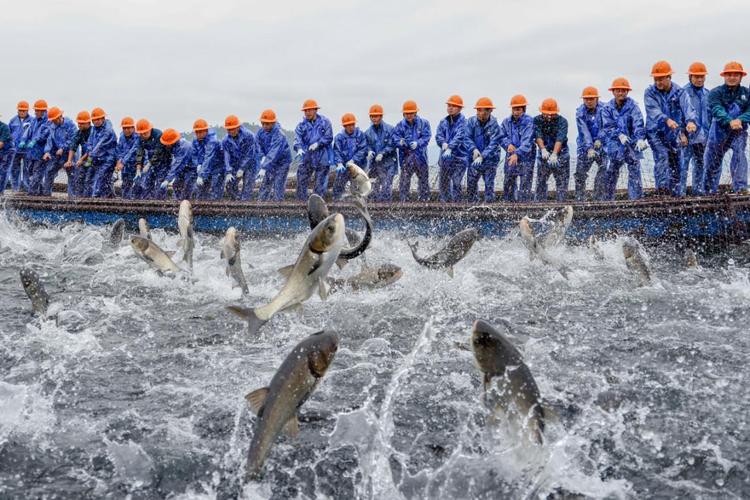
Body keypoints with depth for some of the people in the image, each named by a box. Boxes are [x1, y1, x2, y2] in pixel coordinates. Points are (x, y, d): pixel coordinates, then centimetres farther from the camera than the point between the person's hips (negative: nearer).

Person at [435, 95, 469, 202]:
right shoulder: (444, 122, 12)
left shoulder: (463, 121, -6)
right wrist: (443, 143, -22)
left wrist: (450, 147, -33)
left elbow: (459, 136, -19)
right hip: (445, 157, 5)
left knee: (456, 183, -8)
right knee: (444, 183, 10)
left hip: (459, 157, -5)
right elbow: (438, 135, 0)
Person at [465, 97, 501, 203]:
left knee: (489, 184, 1)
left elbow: (493, 144, -19)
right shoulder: (472, 121, -2)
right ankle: (473, 203, 19)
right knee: (471, 182, 6)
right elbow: (468, 137, -4)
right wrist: (474, 149, -22)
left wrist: (483, 156, -30)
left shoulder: (494, 124, -13)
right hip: (475, 158, 3)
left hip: (490, 159, -3)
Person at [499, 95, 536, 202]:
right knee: (508, 183, 10)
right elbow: (501, 137, 8)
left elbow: (527, 141, -22)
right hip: (510, 156, 5)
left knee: (525, 184, -6)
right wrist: (508, 144, -14)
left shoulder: (529, 121, -12)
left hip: (526, 157, -5)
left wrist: (517, 154, -35)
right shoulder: (506, 122, 5)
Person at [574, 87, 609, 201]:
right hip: (585, 146, 0)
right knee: (580, 172, -1)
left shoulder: (603, 109, -5)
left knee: (604, 170, -8)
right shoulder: (580, 112, -6)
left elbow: (605, 126, -8)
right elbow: (584, 131, -15)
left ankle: (599, 197, 0)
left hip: (601, 144, 0)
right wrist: (589, 148, -25)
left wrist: (599, 139, -23)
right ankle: (579, 198, 8)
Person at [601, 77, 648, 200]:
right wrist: (619, 135, -23)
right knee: (612, 172, 9)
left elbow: (638, 124, -17)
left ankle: (636, 197, -6)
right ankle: (608, 198, 19)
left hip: (632, 142, -2)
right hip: (615, 144, 2)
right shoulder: (608, 108, 1)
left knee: (634, 170, -8)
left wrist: (640, 138, -32)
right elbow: (608, 126, -6)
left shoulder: (632, 106, -6)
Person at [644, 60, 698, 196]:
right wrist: (667, 120, -42)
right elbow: (653, 110, -22)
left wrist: (690, 121, -40)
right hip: (656, 132, -3)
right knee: (661, 156, -24)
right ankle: (662, 186, -34)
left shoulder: (679, 92, -2)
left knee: (676, 162, 9)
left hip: (674, 134, 3)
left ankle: (675, 193, 21)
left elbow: (687, 107, -18)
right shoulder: (650, 93, -6)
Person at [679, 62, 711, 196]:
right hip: (688, 134, -7)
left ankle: (698, 189, 23)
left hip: (702, 135, 7)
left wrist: (709, 132, 16)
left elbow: (710, 114, 19)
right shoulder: (684, 92, -9)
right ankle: (681, 191, -6)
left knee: (700, 163, 14)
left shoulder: (706, 93, 12)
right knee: (684, 162, -9)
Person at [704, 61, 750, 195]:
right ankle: (710, 192, 27)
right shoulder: (716, 93, -3)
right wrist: (729, 121, -40)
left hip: (739, 131, 0)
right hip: (719, 131, 0)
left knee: (739, 152, -26)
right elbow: (717, 110, -22)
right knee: (713, 162, 9)